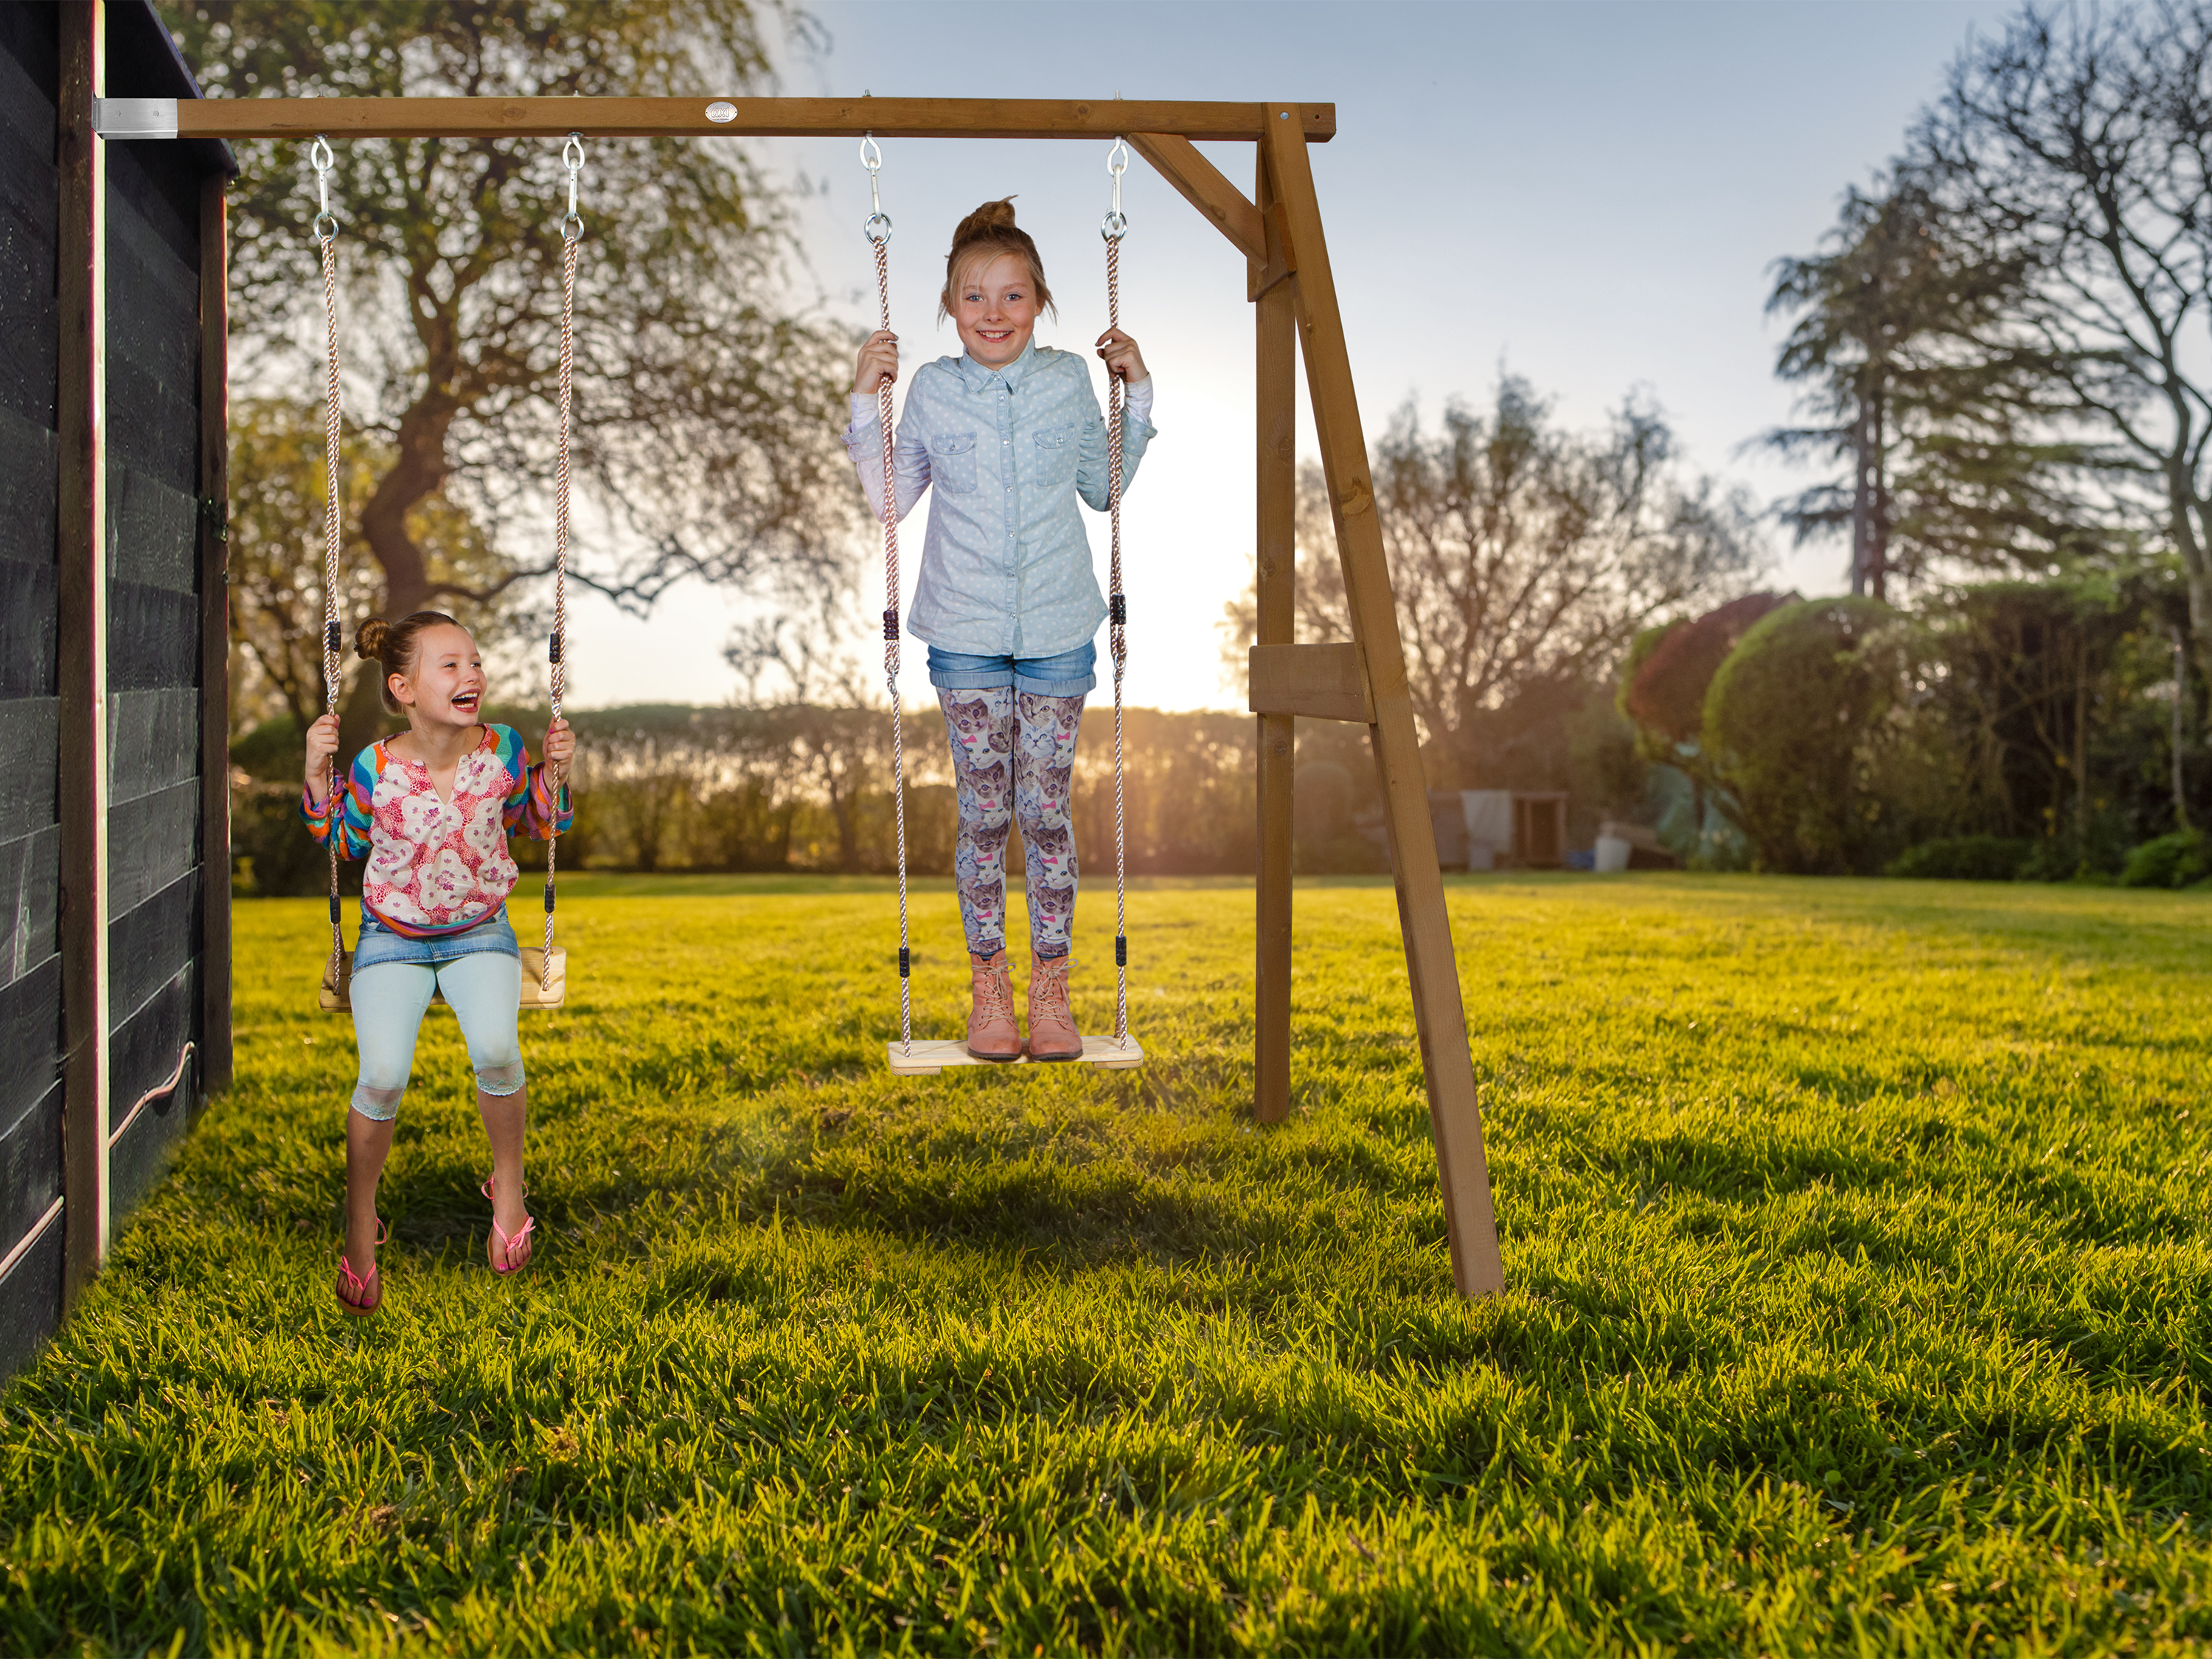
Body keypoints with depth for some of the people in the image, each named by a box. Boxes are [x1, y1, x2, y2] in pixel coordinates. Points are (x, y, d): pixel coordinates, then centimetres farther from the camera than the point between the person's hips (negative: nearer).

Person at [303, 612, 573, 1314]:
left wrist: (553, 771, -8)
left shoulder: (501, 750, -9)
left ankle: (507, 1187, 2)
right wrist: (317, 774, -9)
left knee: (496, 1051, -27)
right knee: (383, 1079, -20)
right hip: (392, 937, -1)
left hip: (479, 933, 1)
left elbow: (536, 823, 9)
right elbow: (343, 842, 6)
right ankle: (359, 1225, 6)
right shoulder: (377, 767, -13)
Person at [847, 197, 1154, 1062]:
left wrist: (1137, 394, 6)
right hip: (965, 633, 0)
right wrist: (865, 401, 0)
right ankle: (988, 983, 17)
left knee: (1046, 810, 3)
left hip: (1058, 632, 0)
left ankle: (1051, 984, 14)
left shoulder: (1068, 379, 3)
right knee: (983, 811, 4)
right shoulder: (931, 388, 1)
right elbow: (888, 498, 8)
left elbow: (1107, 488, 14)